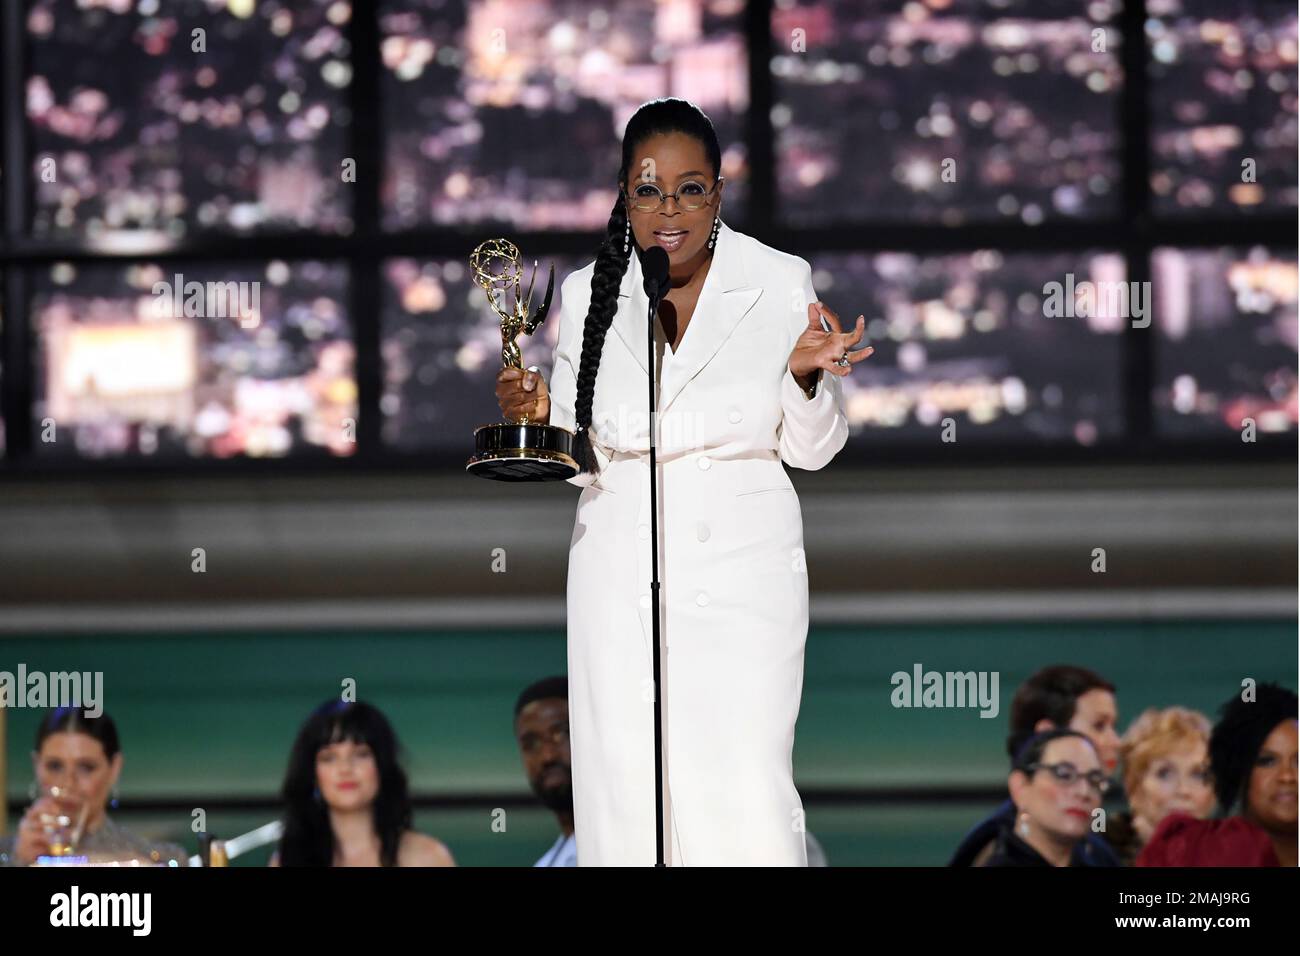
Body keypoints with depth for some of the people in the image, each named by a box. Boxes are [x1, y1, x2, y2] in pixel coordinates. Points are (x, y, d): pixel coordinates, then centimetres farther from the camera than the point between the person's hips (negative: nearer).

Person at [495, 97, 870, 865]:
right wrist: (539, 417, -9)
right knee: (627, 792, 0)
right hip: (622, 578, 2)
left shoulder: (781, 284, 0)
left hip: (744, 568, -2)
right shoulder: (589, 295, 4)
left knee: (749, 796, -11)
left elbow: (811, 450, 4)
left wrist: (806, 375, -14)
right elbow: (580, 454, 11)